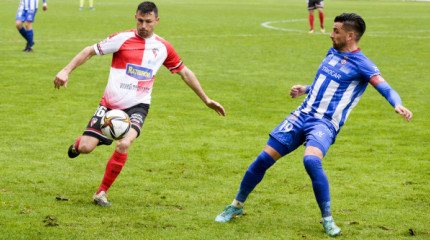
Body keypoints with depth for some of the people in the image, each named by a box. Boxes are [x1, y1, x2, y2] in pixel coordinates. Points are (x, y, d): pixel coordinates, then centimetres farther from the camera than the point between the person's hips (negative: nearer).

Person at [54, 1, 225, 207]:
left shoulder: (163, 48, 6)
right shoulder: (123, 39, -4)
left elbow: (184, 72, 18)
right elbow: (90, 51, 0)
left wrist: (206, 100, 20)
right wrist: (66, 71, -11)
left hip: (137, 106, 1)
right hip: (110, 103, -1)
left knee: (124, 145, -27)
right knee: (86, 148, -13)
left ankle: (102, 192, -8)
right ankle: (78, 144, 29)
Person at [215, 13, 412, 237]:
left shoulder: (361, 64, -8)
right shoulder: (332, 53, 14)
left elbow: (385, 88, -21)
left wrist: (397, 105, -39)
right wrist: (305, 89, 17)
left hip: (325, 124, -6)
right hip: (302, 115, 6)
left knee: (311, 160, -34)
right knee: (264, 159, 2)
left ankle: (327, 219, -17)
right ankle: (237, 205, 22)